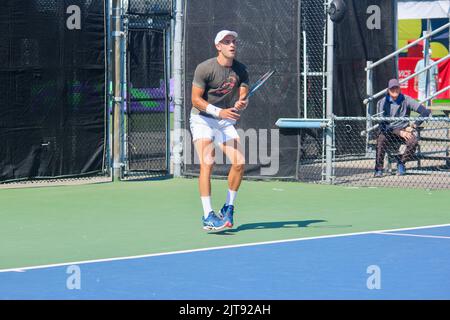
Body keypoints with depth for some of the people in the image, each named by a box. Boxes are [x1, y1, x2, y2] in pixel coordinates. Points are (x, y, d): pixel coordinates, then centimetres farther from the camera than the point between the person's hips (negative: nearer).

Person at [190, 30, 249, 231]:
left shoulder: (241, 70, 0)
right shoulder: (204, 68, -15)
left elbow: (243, 98, -3)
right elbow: (196, 99, -16)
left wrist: (240, 104, -27)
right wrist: (219, 112, -27)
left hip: (226, 121, 5)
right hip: (202, 119, -5)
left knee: (239, 163, -8)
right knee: (207, 163, -20)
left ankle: (228, 209, 10)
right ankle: (208, 216, -23)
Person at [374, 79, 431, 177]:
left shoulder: (406, 100, 1)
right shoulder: (382, 103, 0)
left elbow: (425, 112, -4)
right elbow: (383, 124, -9)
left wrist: (413, 126, -9)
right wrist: (399, 132, -18)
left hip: (404, 130, 1)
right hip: (388, 132, -1)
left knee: (413, 141, -31)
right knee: (381, 140, -35)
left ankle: (401, 162, -6)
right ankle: (379, 169, -24)